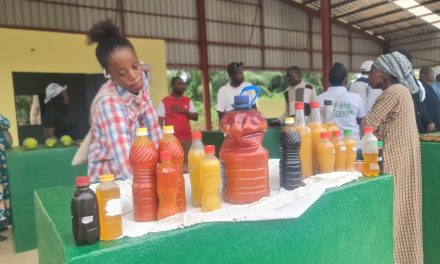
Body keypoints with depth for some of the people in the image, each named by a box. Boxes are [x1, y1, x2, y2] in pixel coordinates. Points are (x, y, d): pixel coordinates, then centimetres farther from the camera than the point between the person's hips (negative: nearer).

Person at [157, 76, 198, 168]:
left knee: (187, 162, 2)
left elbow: (196, 117, 5)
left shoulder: (188, 101, 11)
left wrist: (183, 111, -10)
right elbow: (160, 122, -1)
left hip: (187, 138, 3)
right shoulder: (164, 102, 1)